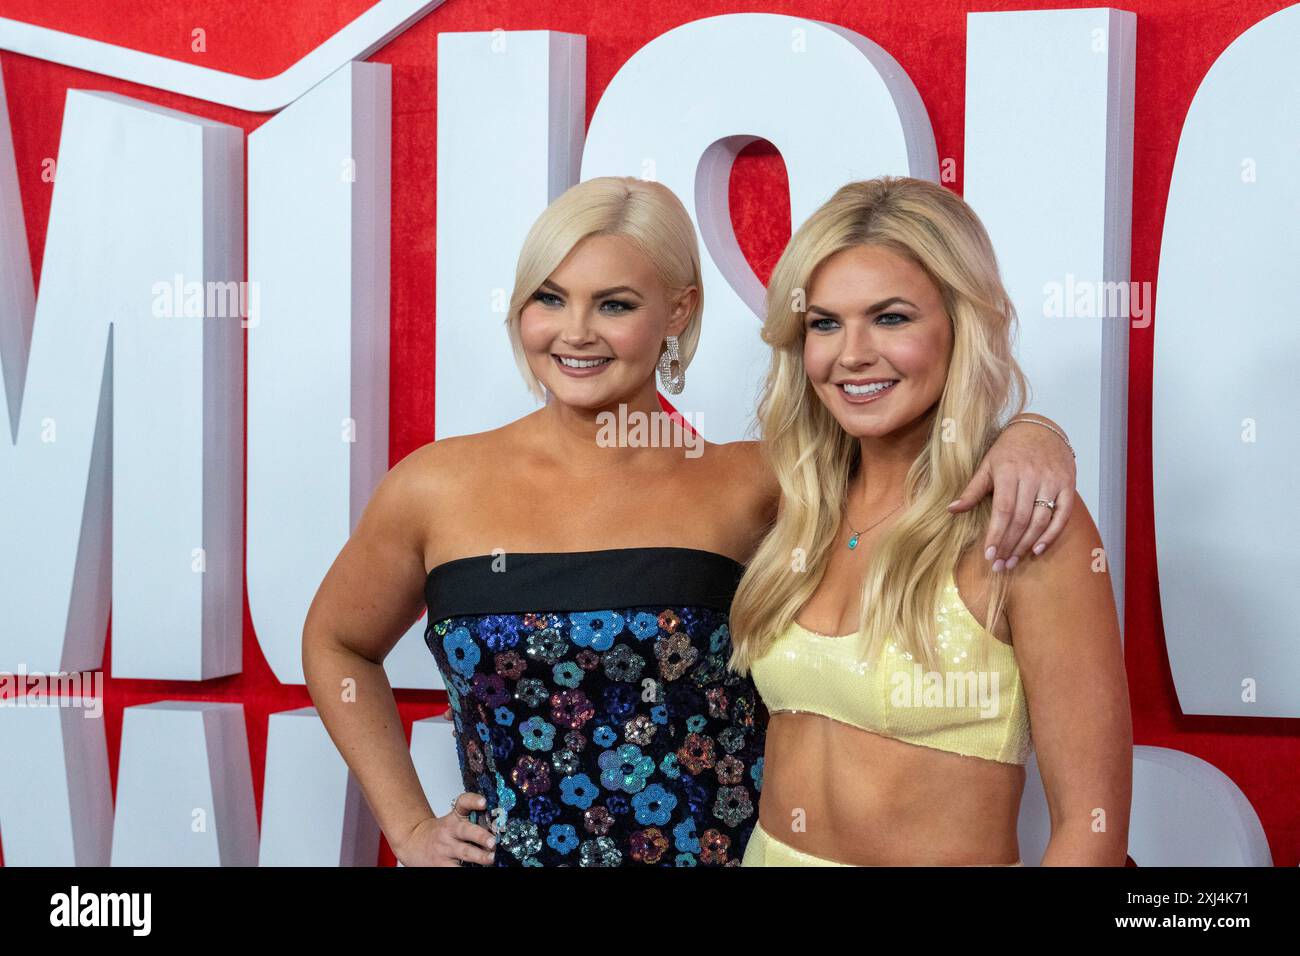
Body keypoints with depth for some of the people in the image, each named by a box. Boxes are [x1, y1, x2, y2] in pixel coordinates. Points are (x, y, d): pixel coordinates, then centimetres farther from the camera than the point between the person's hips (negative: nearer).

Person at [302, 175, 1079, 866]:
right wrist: (409, 828, 5)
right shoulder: (438, 488, -4)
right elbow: (338, 645, 11)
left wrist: (1026, 436, -24)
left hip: (724, 850, 0)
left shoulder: (747, 486, -7)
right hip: (507, 849, 1)